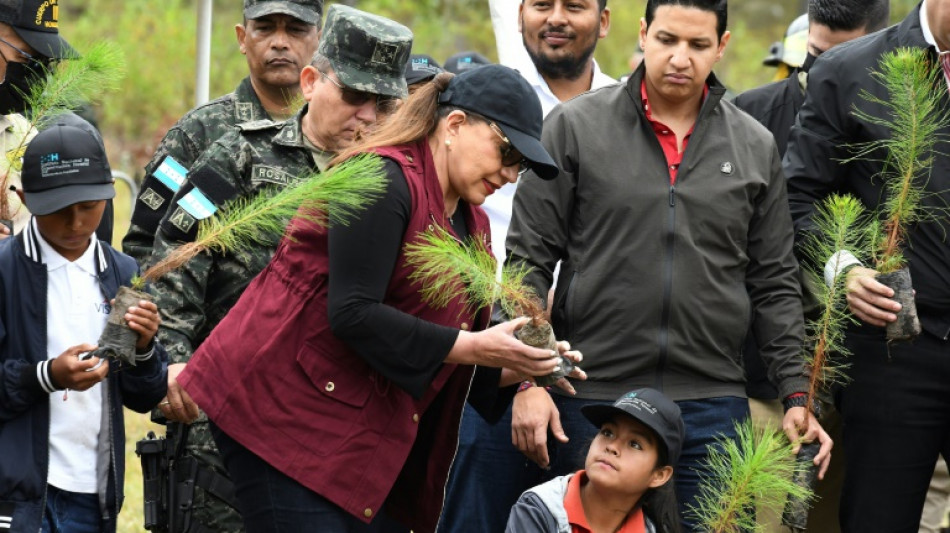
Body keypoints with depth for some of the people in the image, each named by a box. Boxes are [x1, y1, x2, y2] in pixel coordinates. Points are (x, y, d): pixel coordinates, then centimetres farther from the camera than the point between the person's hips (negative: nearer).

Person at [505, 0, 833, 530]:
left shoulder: (756, 147, 10)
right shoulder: (575, 127, 2)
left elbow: (775, 284, 13)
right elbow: (528, 262, 1)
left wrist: (797, 396, 5)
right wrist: (529, 380, -7)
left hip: (712, 404, 2)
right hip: (590, 398, -2)